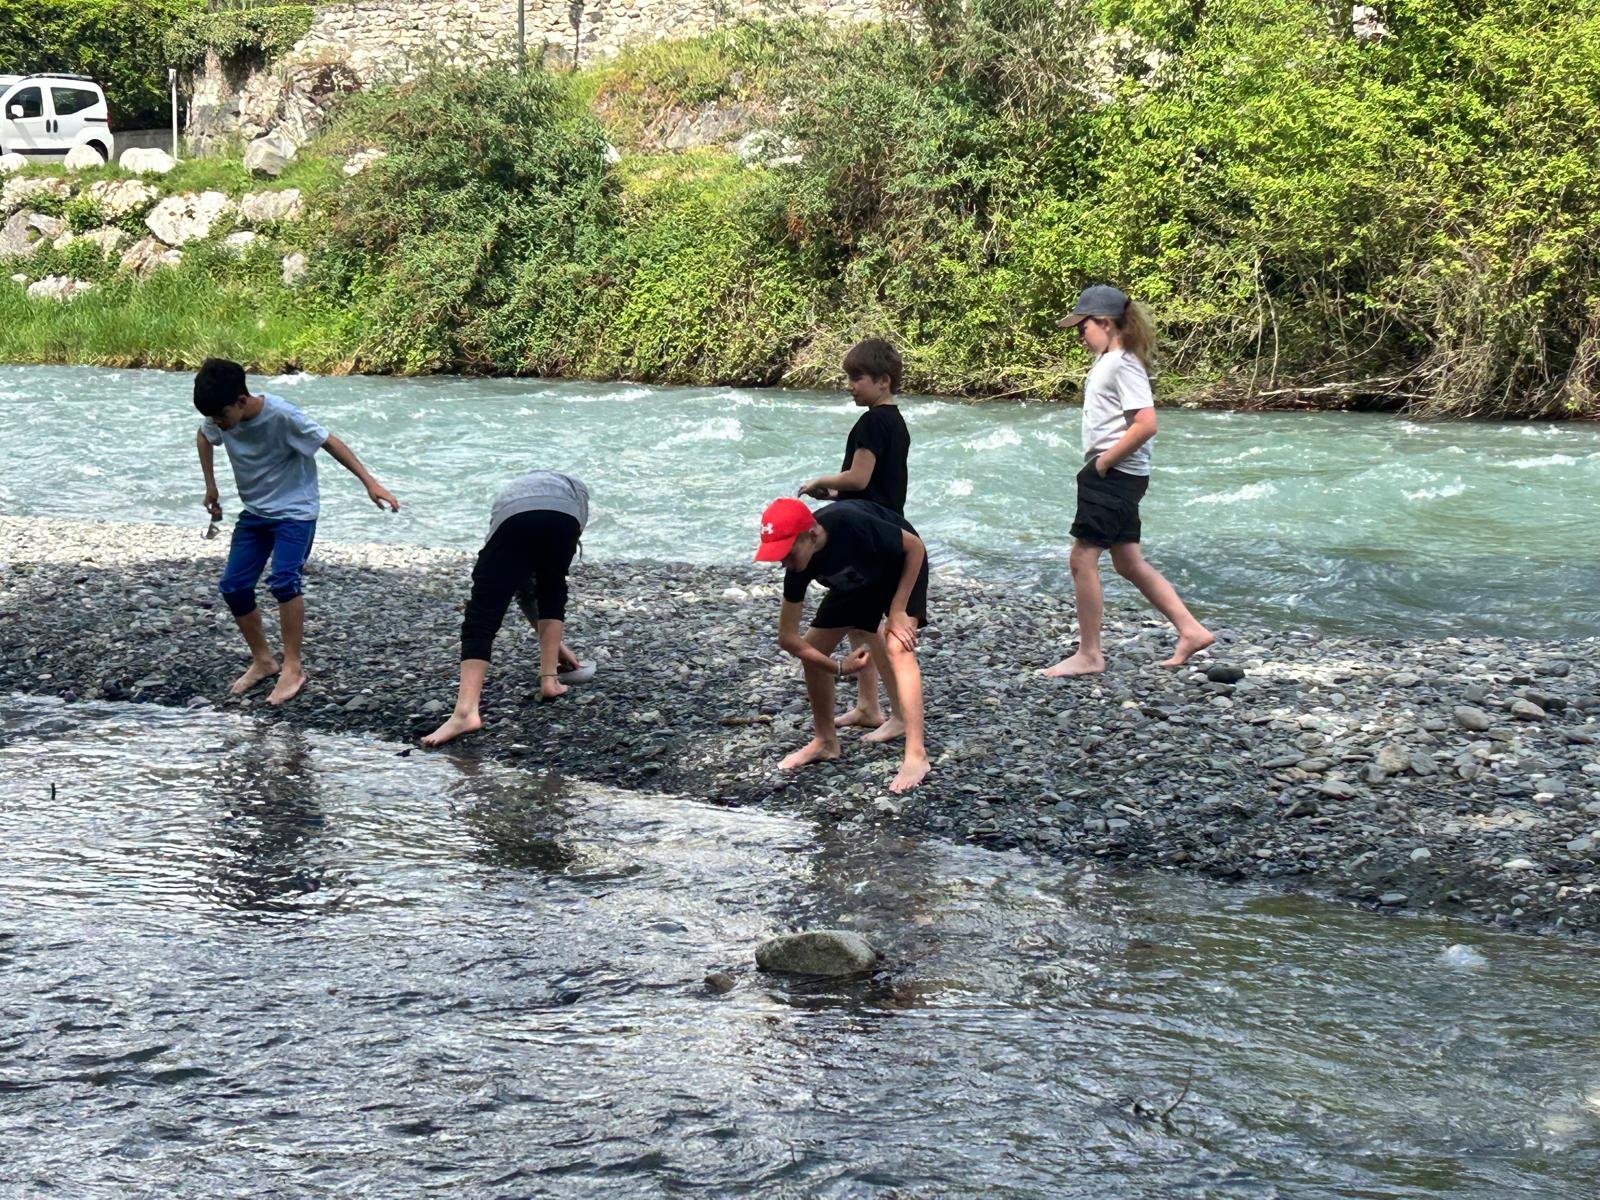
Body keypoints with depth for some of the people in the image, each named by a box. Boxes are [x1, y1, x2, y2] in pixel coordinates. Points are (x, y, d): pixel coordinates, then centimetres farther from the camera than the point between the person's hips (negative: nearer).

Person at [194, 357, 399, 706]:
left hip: (294, 510, -6)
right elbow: (203, 438, 14)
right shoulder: (218, 417, -10)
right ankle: (262, 661, 17)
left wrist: (370, 483, -26)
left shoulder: (282, 416, -27)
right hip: (254, 510, 6)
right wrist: (211, 486, 14)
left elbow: (330, 443, -20)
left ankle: (292, 668, -14)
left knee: (283, 579, -24)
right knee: (233, 586, 0)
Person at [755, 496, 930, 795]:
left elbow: (915, 547, -25)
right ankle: (826, 742, 21)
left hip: (903, 570, -6)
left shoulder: (851, 524, -40)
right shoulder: (798, 568, -23)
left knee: (897, 649, -26)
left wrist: (897, 611, -26)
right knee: (812, 651, 1)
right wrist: (839, 668, -19)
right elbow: (787, 637, -14)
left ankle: (916, 757, -30)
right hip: (858, 583, 6)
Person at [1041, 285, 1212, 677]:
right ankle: (1190, 630, 16)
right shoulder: (1106, 361, 14)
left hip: (1115, 475, -10)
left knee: (1082, 559, -5)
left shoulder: (1124, 364, -15)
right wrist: (1099, 463, 10)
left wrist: (1104, 461, -18)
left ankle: (1089, 655, 3)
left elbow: (1146, 424, -24)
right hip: (1113, 476, 10)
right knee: (1128, 561, 13)